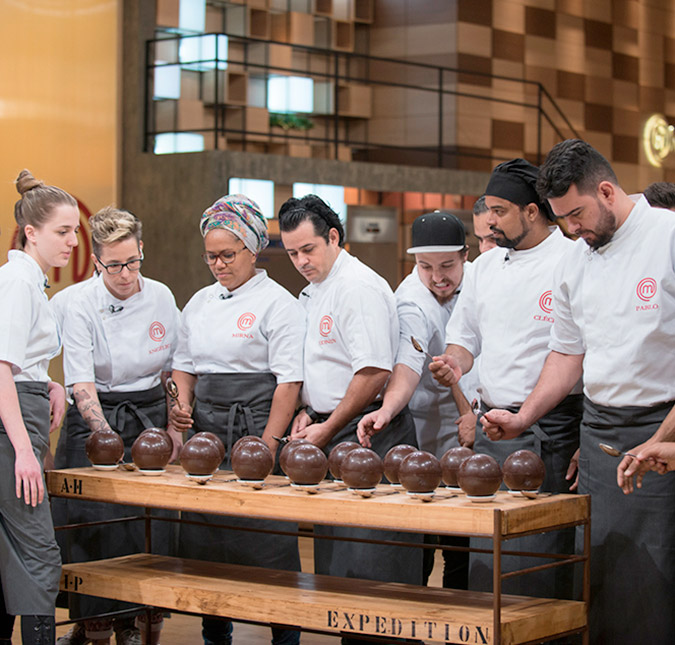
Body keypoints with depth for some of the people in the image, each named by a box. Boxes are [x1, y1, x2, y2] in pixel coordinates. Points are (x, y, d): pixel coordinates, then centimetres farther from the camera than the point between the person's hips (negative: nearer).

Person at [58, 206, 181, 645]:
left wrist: (174, 426, 6)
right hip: (95, 420, -3)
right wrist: (107, 436, -30)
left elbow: (175, 370, 12)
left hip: (150, 417, 3)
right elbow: (81, 383, -19)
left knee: (154, 528, -3)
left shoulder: (161, 297, 1)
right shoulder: (79, 302, -11)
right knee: (99, 523, -8)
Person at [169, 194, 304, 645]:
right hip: (206, 428, 6)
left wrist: (268, 444, -17)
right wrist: (183, 403, 3)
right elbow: (185, 364, 23)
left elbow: (289, 381, -11)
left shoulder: (277, 303, -6)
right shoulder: (201, 302, 14)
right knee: (203, 536, 9)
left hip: (255, 427, -6)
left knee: (267, 543, -5)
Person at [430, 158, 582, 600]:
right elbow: (465, 336, 25)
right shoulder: (485, 266, 14)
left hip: (551, 433, -6)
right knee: (485, 557, 8)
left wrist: (589, 441, -14)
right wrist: (455, 363, 1)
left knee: (544, 555, -5)